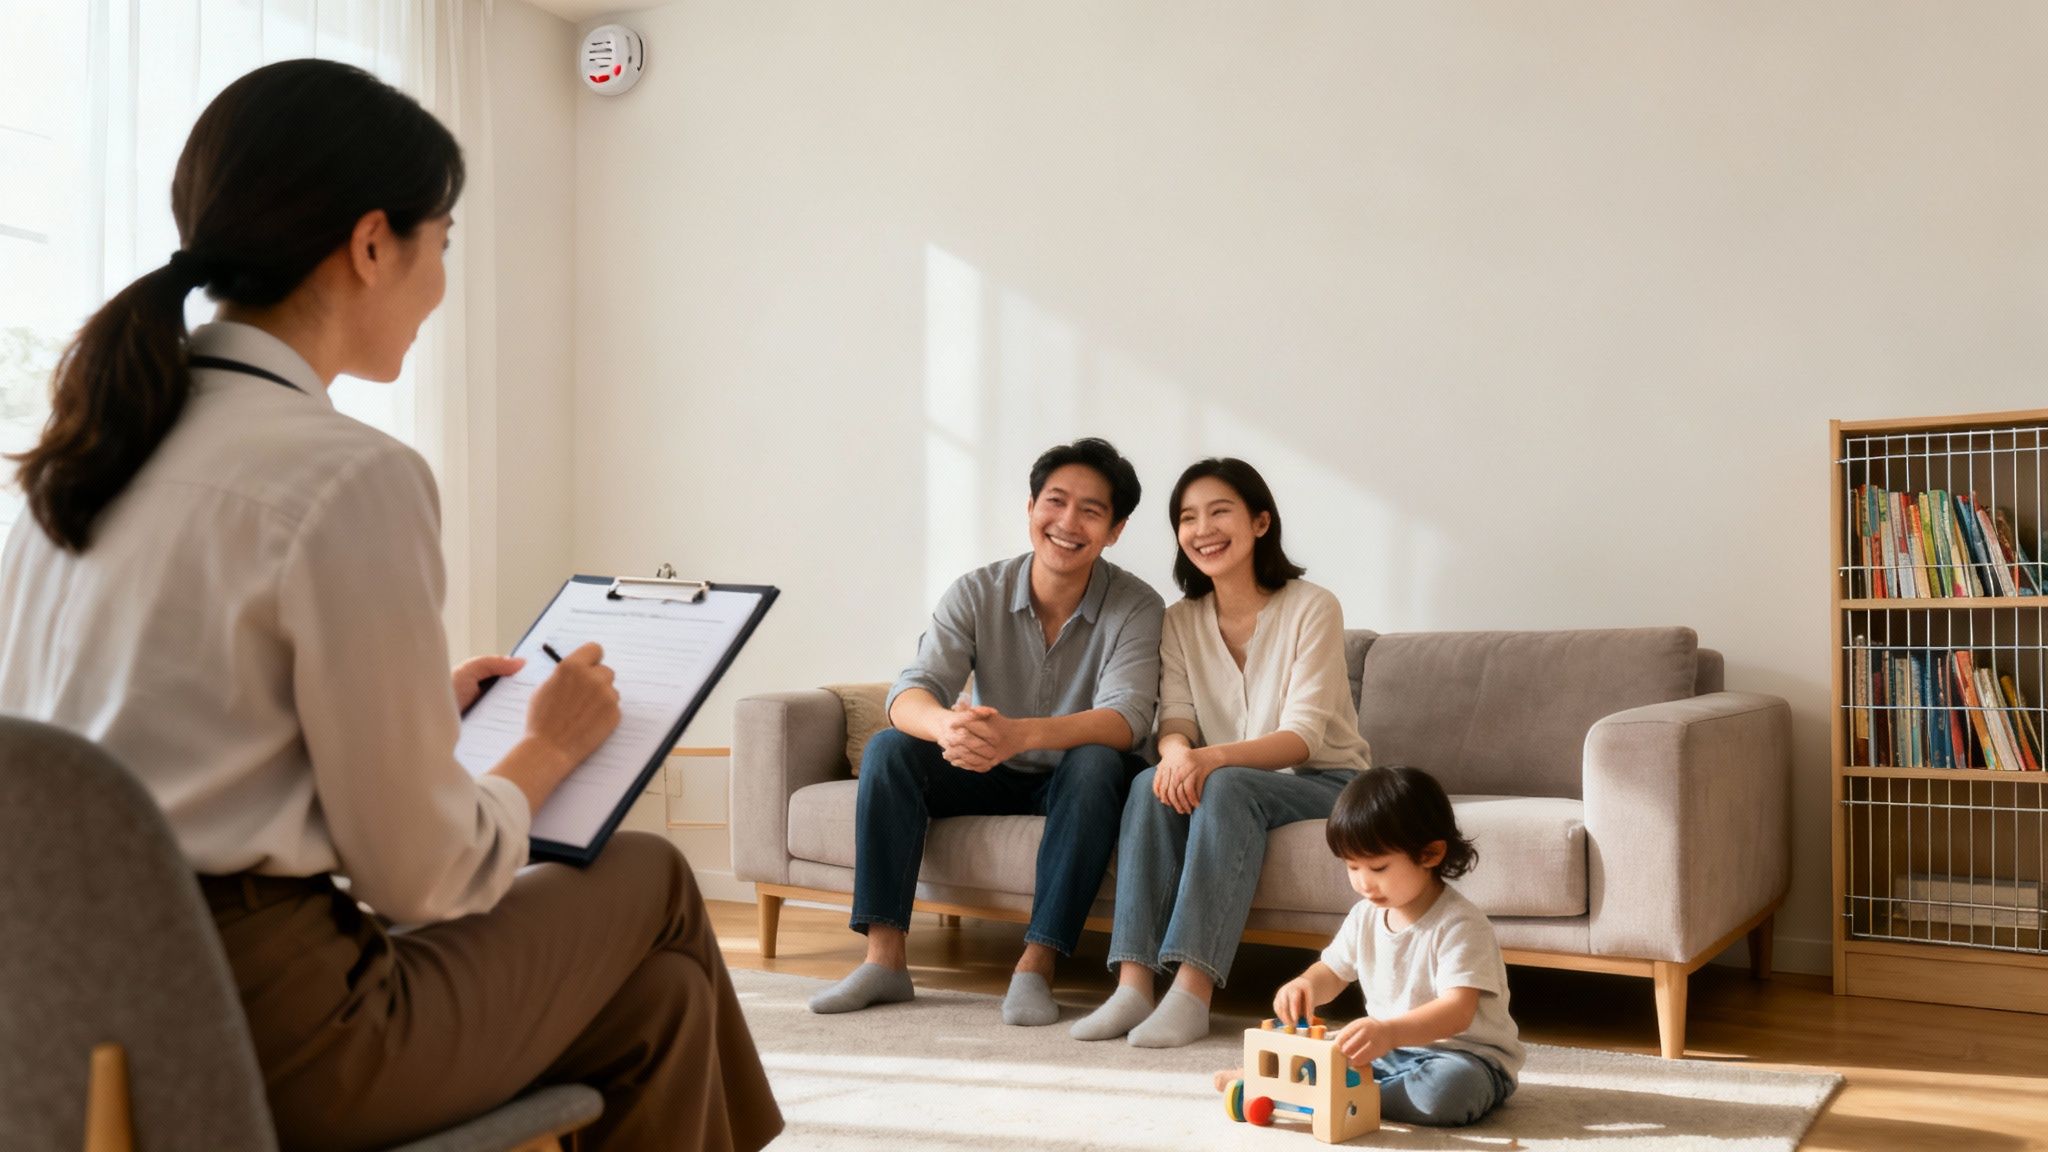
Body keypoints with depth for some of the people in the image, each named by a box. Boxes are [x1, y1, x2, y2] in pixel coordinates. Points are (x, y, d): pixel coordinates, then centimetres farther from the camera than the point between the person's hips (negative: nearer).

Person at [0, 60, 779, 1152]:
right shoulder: (351, 478, -17)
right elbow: (417, 873, -12)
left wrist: (426, 703, 19)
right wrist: (550, 744, 6)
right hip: (260, 1037, -8)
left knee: (656, 994, 17)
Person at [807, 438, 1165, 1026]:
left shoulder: (1136, 607, -17)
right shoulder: (977, 593, -10)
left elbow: (1126, 721, -32)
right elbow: (909, 694, -22)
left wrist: (1018, 734, -51)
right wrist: (948, 727, -49)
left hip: (1074, 780, -2)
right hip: (990, 777, 3)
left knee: (1096, 763, -35)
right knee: (888, 748, -21)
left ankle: (1036, 965, -32)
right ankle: (884, 959, -21)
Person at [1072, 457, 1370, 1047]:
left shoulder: (1312, 608, -11)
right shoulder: (1181, 622, 5)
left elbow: (1304, 735, -19)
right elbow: (1176, 719, -5)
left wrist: (1215, 758, -37)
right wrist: (1178, 752, -31)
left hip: (1325, 783, -4)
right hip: (1230, 789, 4)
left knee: (1228, 786, -35)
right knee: (1153, 785, -27)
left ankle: (1193, 993, -41)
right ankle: (1133, 983, -34)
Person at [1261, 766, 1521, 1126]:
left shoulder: (1460, 925, -21)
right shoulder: (1365, 916, 3)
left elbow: (1458, 1011, -31)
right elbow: (1333, 972, 14)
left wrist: (1390, 1031, -49)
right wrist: (1304, 986, -12)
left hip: (1465, 1054, -7)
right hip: (1387, 1048, 7)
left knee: (1450, 1085, -38)